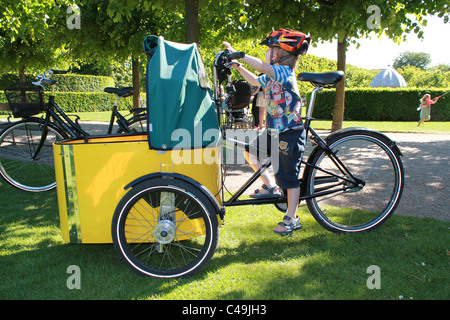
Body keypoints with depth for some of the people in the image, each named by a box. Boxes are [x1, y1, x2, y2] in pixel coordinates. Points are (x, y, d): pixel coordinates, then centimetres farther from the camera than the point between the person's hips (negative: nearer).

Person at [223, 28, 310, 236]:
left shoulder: (285, 72, -17)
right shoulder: (272, 77, 10)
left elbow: (261, 66, -33)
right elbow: (254, 80, 28)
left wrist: (236, 54, -28)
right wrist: (237, 66, 20)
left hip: (290, 135, -8)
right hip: (274, 132, 9)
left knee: (289, 177, 2)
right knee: (250, 151, 3)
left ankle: (291, 219, 17)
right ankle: (270, 187, 16)